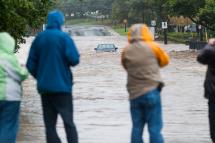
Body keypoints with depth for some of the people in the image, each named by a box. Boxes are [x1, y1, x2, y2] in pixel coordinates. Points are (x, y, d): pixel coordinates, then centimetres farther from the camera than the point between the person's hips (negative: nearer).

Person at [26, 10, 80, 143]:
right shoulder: (64, 37, -8)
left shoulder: (39, 38, 5)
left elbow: (31, 65, 6)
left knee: (50, 124, 7)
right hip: (62, 86, -4)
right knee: (68, 122, 1)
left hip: (44, 87, 4)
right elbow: (74, 59, -17)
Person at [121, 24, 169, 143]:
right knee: (155, 128, -3)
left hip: (134, 94, 3)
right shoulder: (153, 47, -4)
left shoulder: (126, 51, 3)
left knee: (137, 128, 10)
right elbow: (165, 61, 10)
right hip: (151, 92, -3)